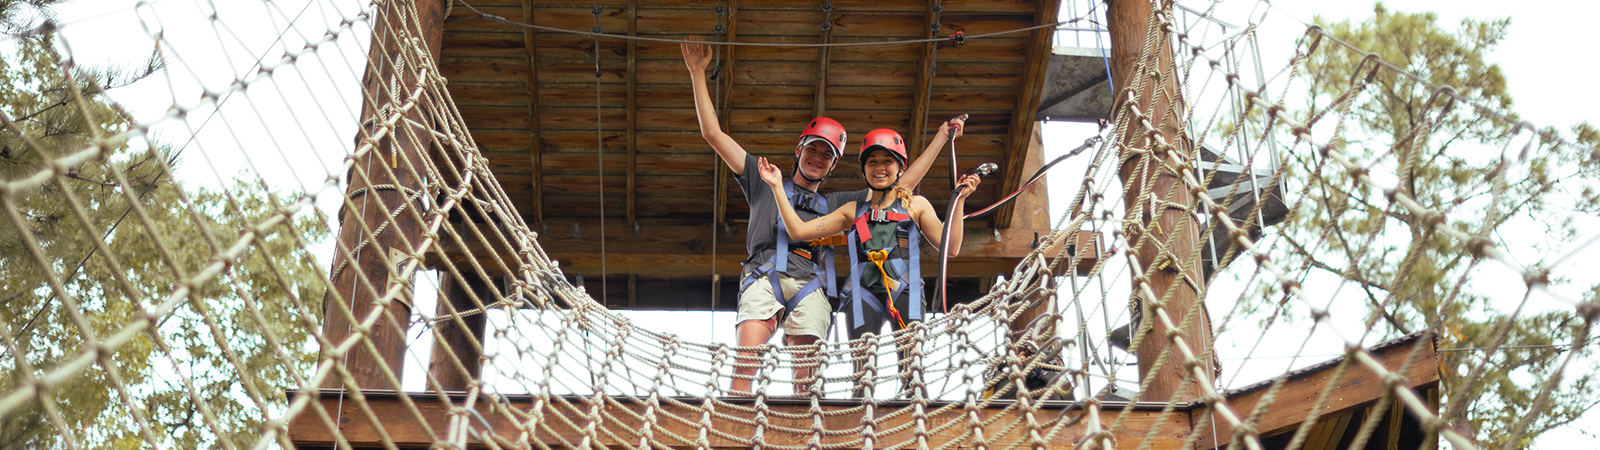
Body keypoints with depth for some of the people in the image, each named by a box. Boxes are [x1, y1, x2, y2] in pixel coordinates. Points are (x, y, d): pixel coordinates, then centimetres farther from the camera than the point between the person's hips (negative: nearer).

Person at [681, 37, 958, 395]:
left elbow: (903, 185, 34)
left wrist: (942, 137, 36)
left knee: (806, 377, -17)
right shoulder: (764, 183, 29)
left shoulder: (835, 204, 33)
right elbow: (713, 133, 26)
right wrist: (697, 74, 24)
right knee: (746, 360, -25)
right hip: (764, 274, -2)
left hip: (810, 284, 2)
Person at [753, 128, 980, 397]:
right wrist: (777, 187, 17)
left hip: (905, 290, -1)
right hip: (865, 292, 1)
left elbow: (950, 249, 9)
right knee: (862, 372, -16)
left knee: (912, 365, -22)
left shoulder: (916, 205, 19)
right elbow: (798, 231, 17)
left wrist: (959, 200, 2)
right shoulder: (853, 211, 22)